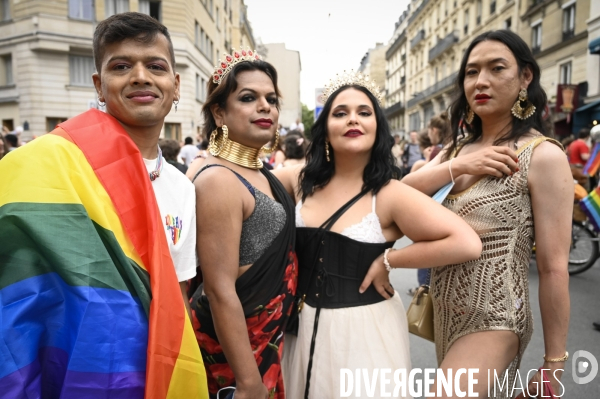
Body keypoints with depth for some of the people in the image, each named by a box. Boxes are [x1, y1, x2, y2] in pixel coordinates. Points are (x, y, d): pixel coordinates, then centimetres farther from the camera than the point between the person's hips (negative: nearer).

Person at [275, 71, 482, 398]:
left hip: (365, 328, -4)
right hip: (305, 325, 4)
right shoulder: (301, 181, -3)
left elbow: (468, 244, -25)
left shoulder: (389, 194, -17)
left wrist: (387, 260, -19)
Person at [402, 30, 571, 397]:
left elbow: (554, 268, -15)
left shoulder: (543, 155, -14)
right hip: (446, 312, 6)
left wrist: (554, 365, -11)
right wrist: (458, 167, -19)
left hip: (493, 321, -6)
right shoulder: (457, 148, 5)